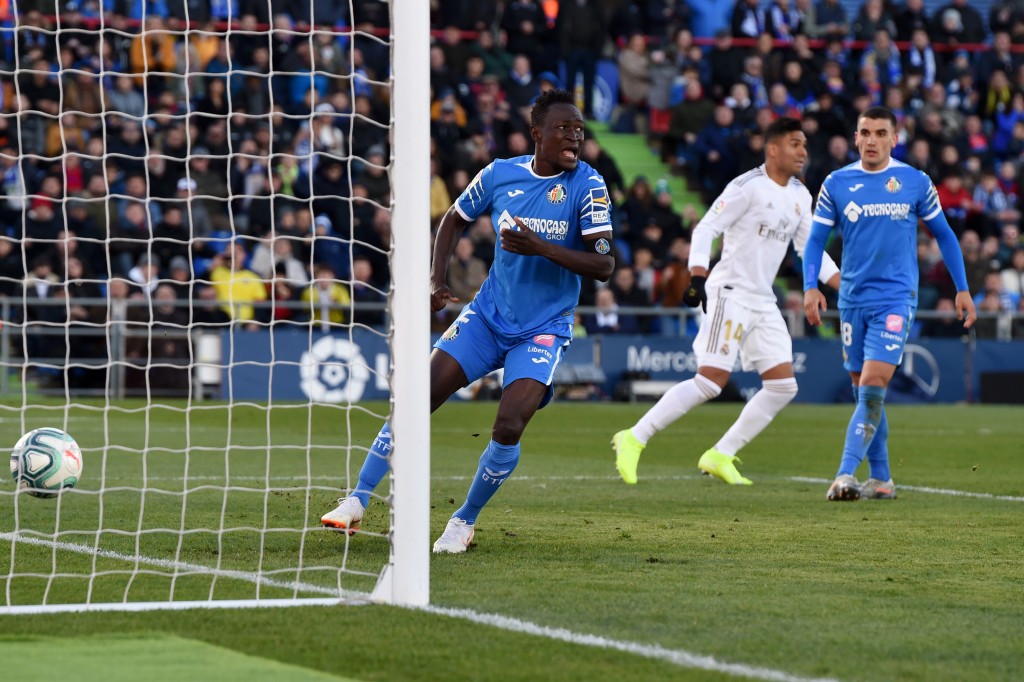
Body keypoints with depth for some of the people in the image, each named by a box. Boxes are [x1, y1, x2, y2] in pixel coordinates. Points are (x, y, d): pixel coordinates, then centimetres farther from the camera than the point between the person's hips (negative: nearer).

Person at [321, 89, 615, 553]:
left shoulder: (587, 185, -11)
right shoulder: (500, 175, -2)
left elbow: (604, 265, -15)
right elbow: (455, 220, 15)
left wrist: (541, 248, -26)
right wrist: (436, 279, 1)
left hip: (544, 329, -3)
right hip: (488, 316, 3)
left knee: (508, 426, -20)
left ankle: (464, 522, 3)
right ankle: (356, 502, 1)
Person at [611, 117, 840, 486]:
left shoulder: (800, 196, 13)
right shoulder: (748, 186, -11)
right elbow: (705, 229, -14)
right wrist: (697, 277, -26)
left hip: (764, 303, 8)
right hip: (730, 293, -8)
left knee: (783, 386, 0)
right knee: (711, 380, -17)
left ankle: (721, 455, 7)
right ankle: (634, 439, -9)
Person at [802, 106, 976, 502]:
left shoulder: (916, 183, 0)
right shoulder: (836, 184, 3)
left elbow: (943, 235, 10)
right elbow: (816, 239, 6)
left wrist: (962, 289, 8)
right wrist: (810, 287, -9)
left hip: (896, 298, -3)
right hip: (852, 301, 3)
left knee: (872, 388, -17)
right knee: (865, 393, 8)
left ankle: (846, 474, -22)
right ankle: (880, 479, 18)